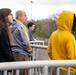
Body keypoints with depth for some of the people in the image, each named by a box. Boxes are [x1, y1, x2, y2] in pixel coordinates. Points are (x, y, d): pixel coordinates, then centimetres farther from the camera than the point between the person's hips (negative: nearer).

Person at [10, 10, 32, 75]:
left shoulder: (11, 27, 11)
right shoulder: (21, 27, -13)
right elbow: (25, 43, -17)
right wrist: (29, 52, -2)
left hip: (13, 53, 8)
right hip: (22, 54, -8)